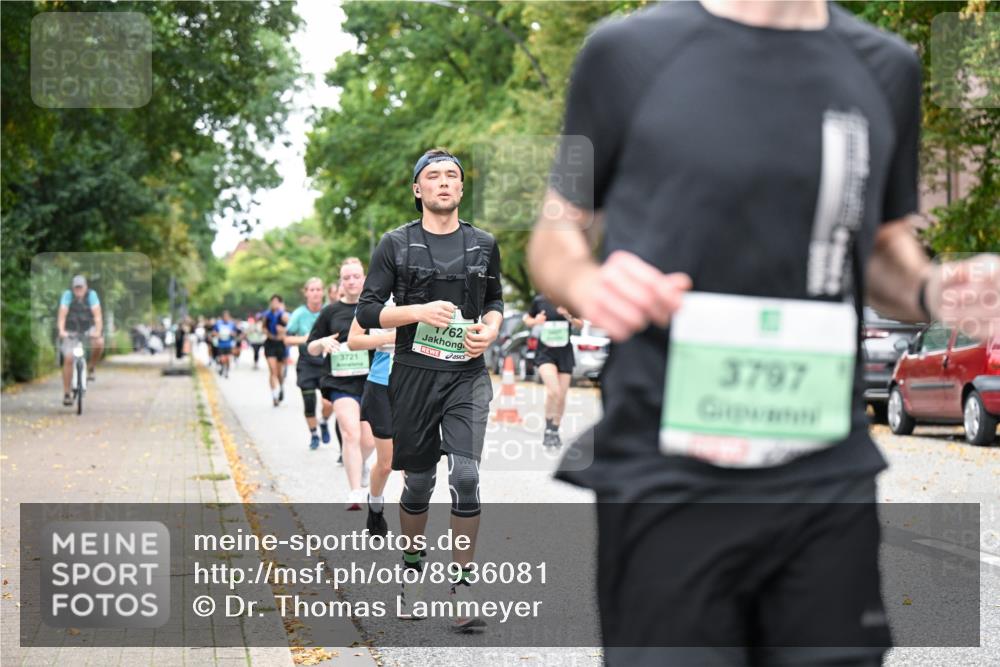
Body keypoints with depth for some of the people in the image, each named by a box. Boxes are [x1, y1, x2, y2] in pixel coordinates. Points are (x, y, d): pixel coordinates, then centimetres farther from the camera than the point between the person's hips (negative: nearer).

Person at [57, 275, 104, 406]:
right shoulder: (67, 295, -18)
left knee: (99, 344, -29)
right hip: (70, 331, -1)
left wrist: (98, 331, -42)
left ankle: (90, 369, -2)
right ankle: (66, 394, -7)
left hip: (87, 330, 1)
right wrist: (61, 331, -44)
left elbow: (97, 315, -26)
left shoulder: (91, 295, -17)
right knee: (68, 359, -15)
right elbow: (62, 314, -28)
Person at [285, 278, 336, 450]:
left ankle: (323, 423, 23)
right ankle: (313, 434, 26)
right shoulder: (299, 314, -8)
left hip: (326, 363, 0)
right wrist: (303, 339, -18)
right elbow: (287, 339, -2)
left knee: (329, 403, -11)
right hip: (306, 364, 0)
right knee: (309, 404, 2)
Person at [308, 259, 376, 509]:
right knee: (350, 434, -18)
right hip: (341, 382, -1)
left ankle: (360, 464, 40)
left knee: (369, 440, 3)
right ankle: (355, 493, -17)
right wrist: (323, 342, -10)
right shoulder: (331, 311, 6)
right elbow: (311, 348, 11)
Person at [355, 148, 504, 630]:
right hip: (414, 374, -1)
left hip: (468, 376, 1)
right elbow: (368, 311, 0)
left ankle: (462, 586, -7)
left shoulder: (484, 245, 9)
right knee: (419, 481, 8)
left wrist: (490, 328, 1)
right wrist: (419, 311, -16)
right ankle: (413, 570, 29)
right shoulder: (396, 244, 2)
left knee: (465, 475, -14)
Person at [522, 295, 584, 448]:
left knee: (561, 397, 5)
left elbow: (580, 324, 1)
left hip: (564, 353, 2)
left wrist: (569, 316, -19)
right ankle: (548, 431, -8)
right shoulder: (539, 301, -1)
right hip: (545, 353, -2)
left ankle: (555, 432, 25)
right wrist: (535, 321, -10)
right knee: (553, 390, -22)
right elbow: (527, 318, 13)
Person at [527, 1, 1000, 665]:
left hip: (830, 485, 4)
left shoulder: (887, 68, 10)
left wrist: (935, 290, -3)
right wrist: (589, 286, -16)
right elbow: (556, 233, 7)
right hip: (667, 482, -3)